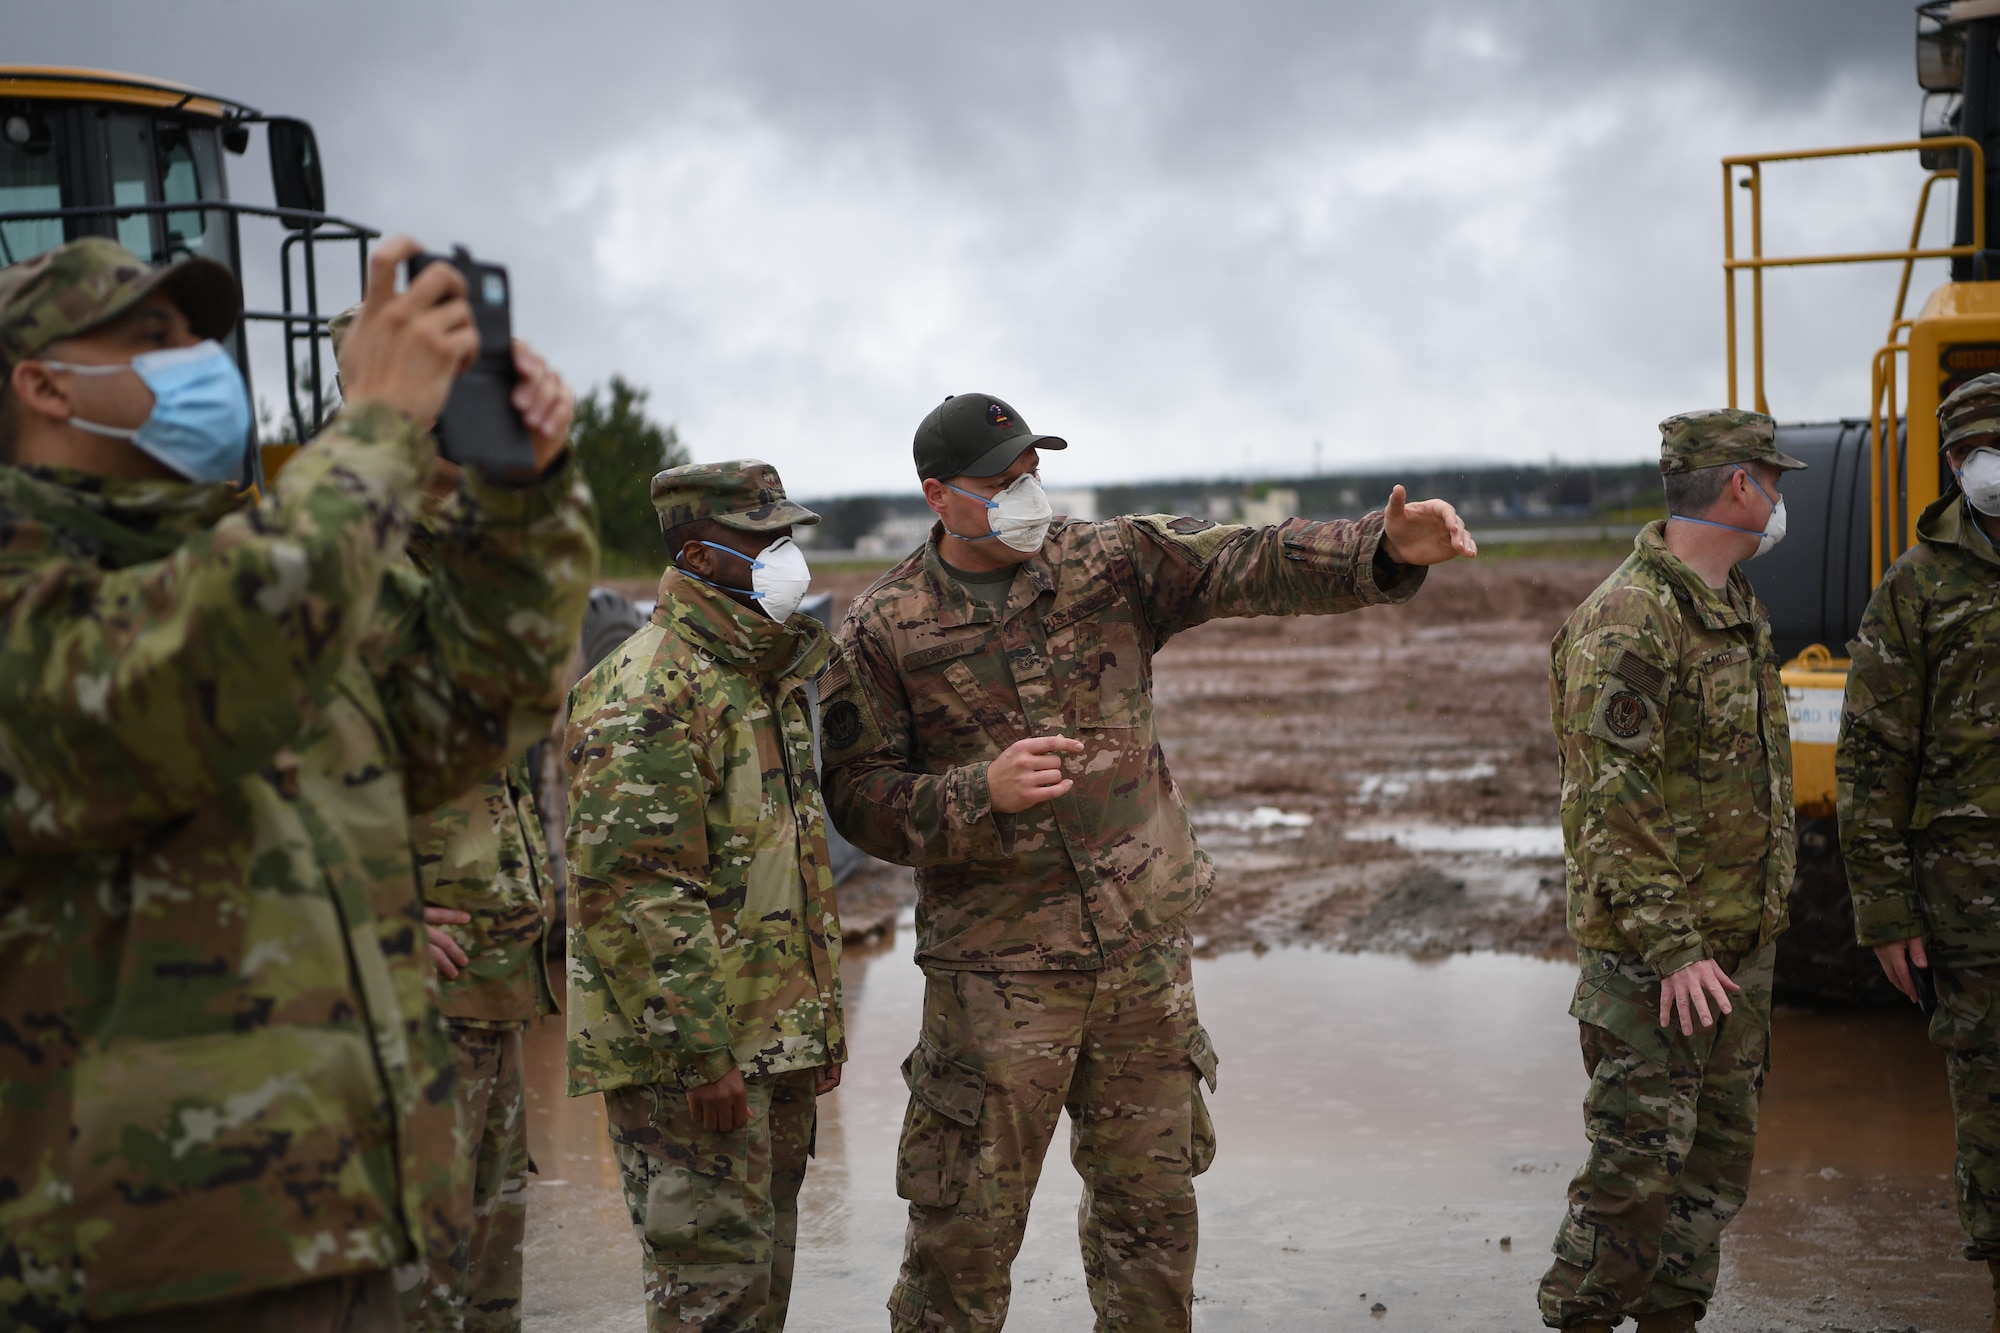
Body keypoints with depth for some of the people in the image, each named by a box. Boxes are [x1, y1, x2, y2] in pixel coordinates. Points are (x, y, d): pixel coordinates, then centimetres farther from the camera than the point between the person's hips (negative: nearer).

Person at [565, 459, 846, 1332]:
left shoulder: (769, 671, 16)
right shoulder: (647, 690, -17)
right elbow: (636, 891, -23)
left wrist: (822, 1016, 21)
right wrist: (699, 1055, -23)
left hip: (775, 1048, 10)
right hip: (686, 1054, -9)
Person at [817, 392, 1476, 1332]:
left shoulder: (1110, 563, 2)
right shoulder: (885, 629, -4)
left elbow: (1251, 566, -9)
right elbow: (858, 796, -5)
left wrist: (1384, 550, -25)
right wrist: (983, 791, -21)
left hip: (1143, 946, 3)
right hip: (998, 965, -3)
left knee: (1151, 1200, 15)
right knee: (967, 1226, 3)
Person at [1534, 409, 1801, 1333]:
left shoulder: (1738, 608, 13)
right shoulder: (1626, 623, -17)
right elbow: (1609, 808, -21)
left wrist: (1758, 927, 20)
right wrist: (1672, 948, -22)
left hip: (1739, 944, 9)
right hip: (1655, 952, -9)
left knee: (1717, 1158, 14)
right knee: (1639, 1160, -5)